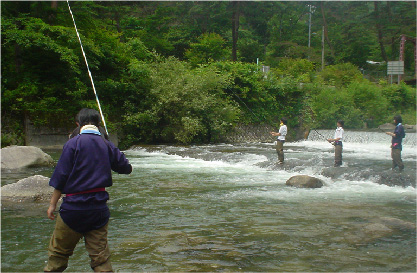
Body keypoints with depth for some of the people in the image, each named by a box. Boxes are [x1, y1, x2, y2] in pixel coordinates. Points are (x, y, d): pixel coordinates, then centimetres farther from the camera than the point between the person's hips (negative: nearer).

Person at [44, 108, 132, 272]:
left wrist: (52, 205, 0)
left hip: (74, 206, -3)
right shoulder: (107, 145, 4)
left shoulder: (73, 143, -7)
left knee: (58, 252, 13)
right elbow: (126, 168, 12)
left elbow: (61, 177, -8)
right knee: (100, 254, 8)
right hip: (99, 208, 3)